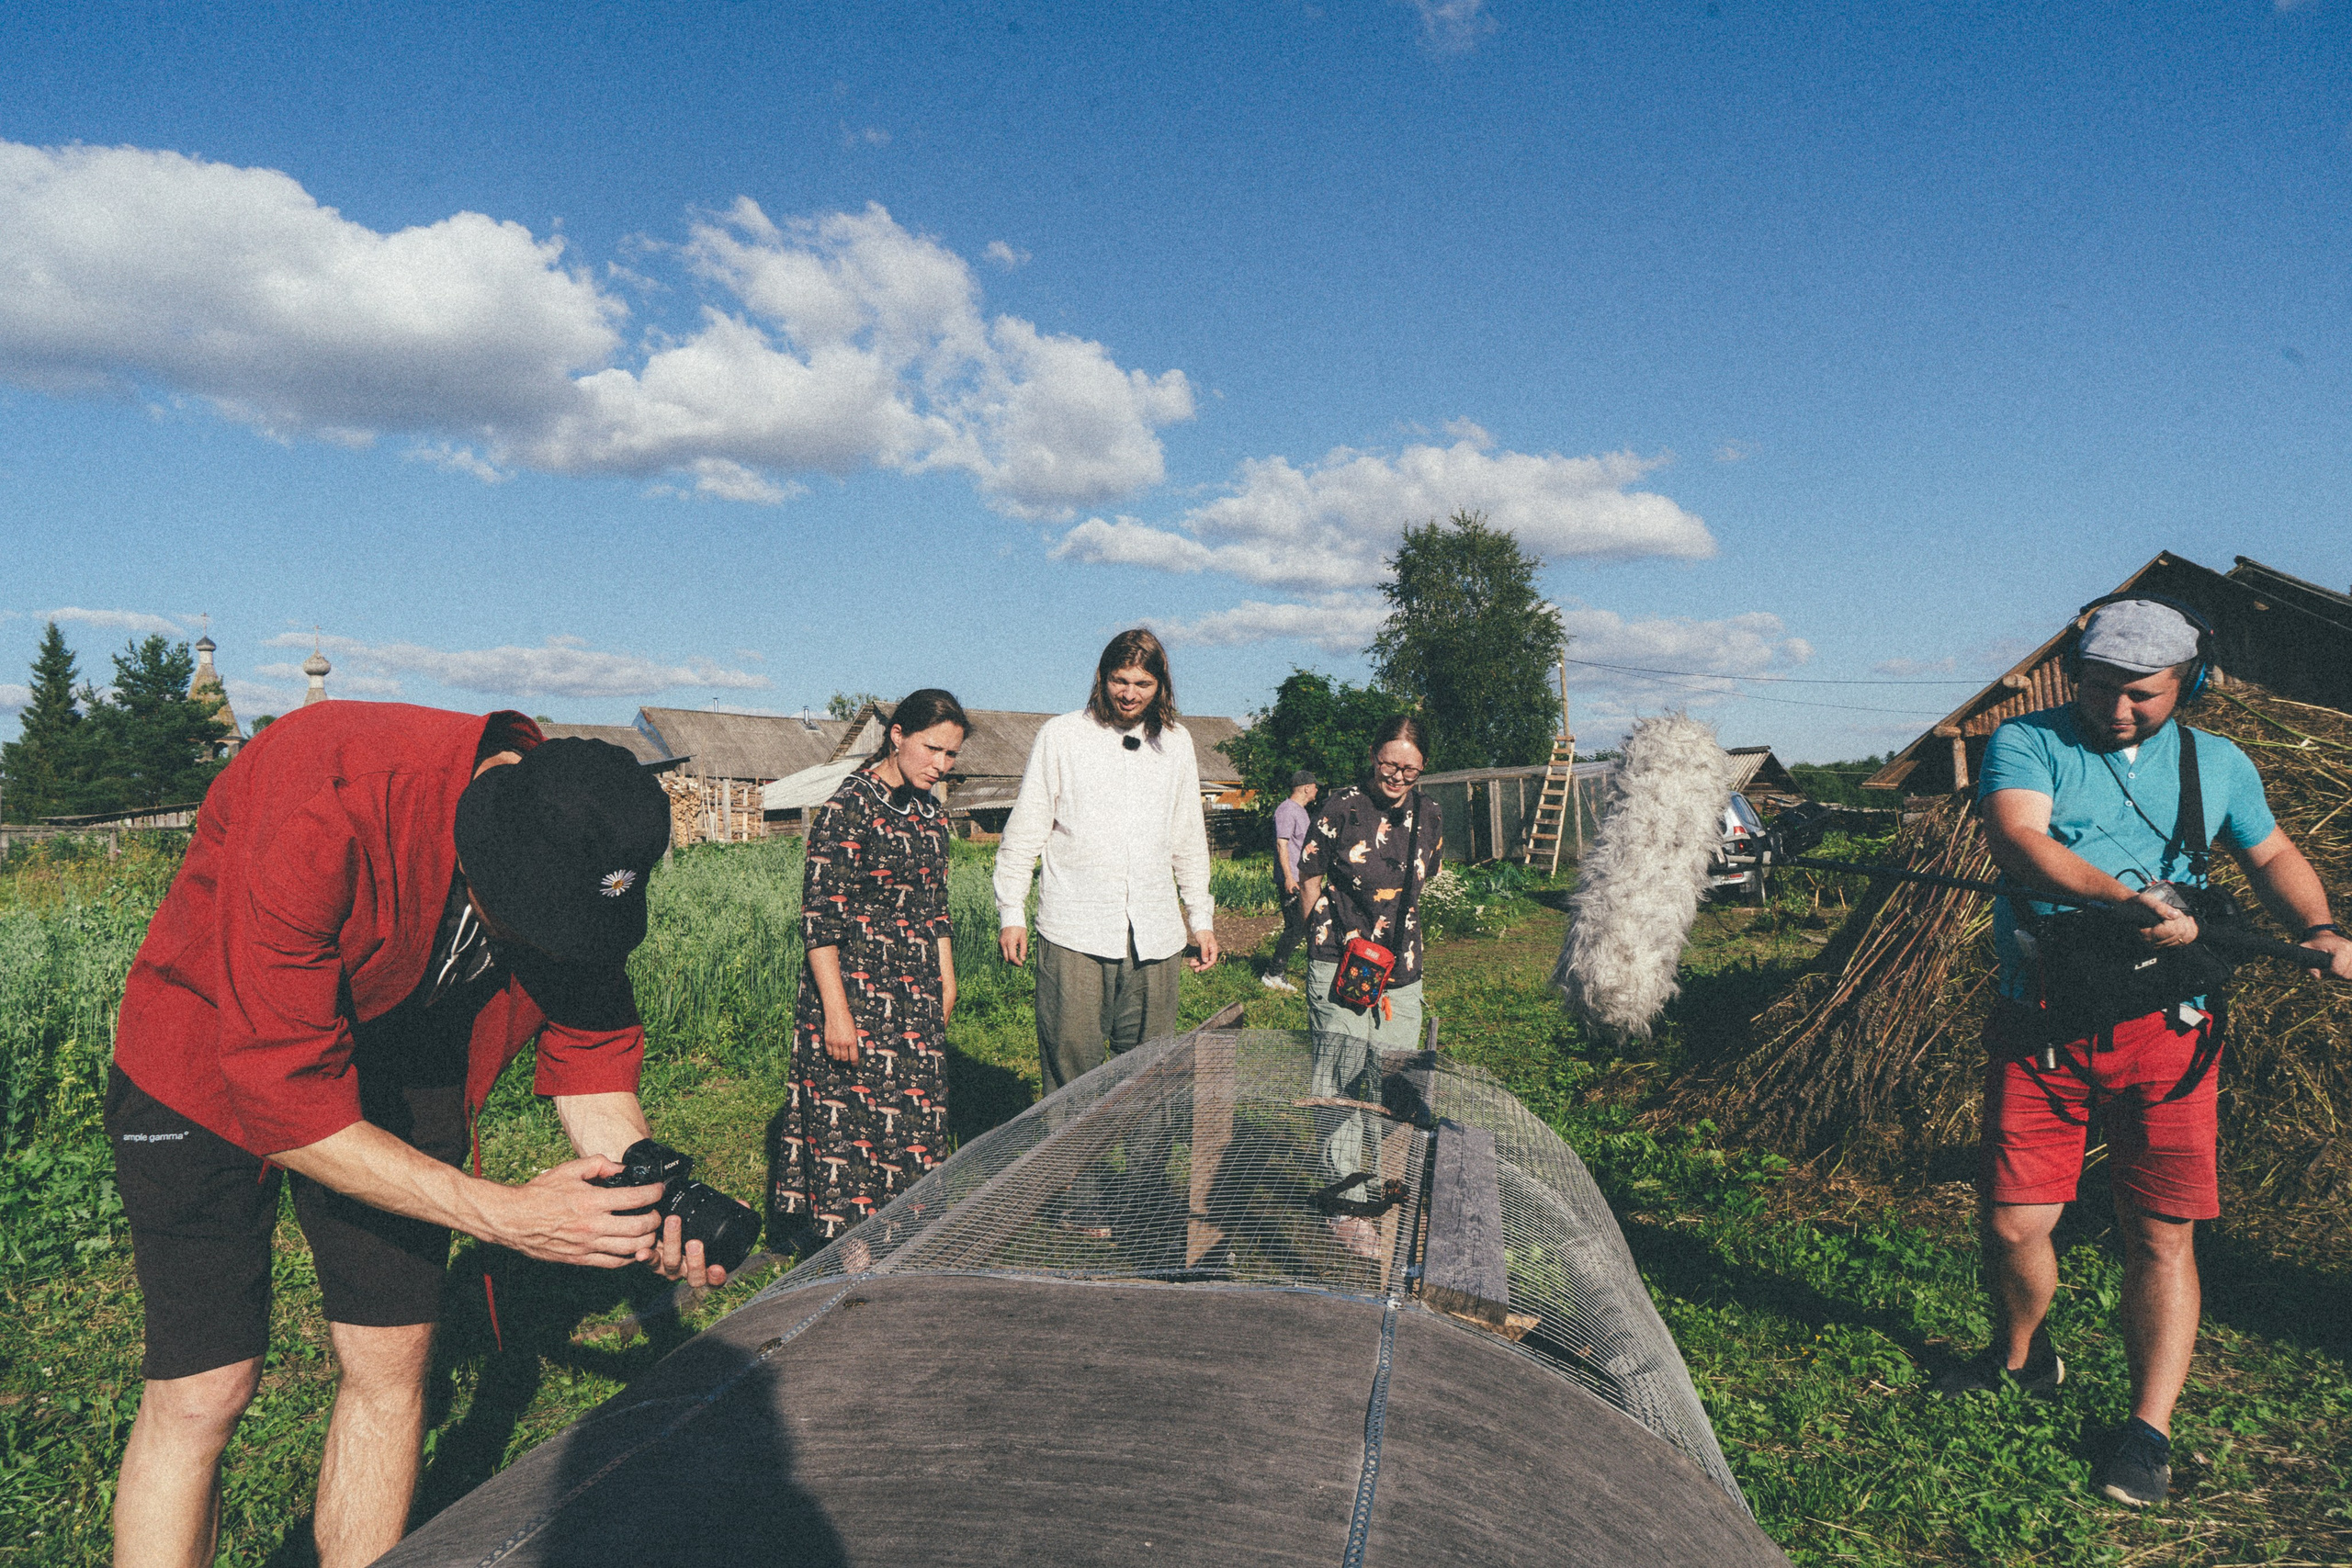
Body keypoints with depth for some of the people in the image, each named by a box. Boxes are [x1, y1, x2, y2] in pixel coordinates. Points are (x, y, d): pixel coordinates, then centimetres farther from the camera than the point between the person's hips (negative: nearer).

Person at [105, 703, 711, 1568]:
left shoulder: (581, 860, -22)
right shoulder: (322, 818, -39)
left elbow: (590, 1047, -9)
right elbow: (285, 1102, -34)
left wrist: (647, 1198, -26)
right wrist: (502, 1214, -37)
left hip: (403, 1066, 4)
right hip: (217, 1055, -4)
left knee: (390, 1362, 5)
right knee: (203, 1392, -5)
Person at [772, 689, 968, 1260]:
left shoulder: (929, 812, 9)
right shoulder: (847, 810, -15)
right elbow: (819, 920, -16)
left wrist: (946, 980, 19)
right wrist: (835, 1012, -18)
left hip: (917, 996, 8)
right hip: (856, 990, -7)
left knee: (915, 1114, 10)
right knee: (853, 1113, -2)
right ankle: (846, 1243, 9)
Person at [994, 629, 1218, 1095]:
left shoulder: (1177, 743, 13)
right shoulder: (1060, 736, 2)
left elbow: (1189, 840, 20)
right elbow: (1023, 834, 5)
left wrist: (1202, 918, 18)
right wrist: (1011, 914, 0)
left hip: (1154, 935, 3)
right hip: (1074, 931, -3)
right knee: (1071, 1064, -3)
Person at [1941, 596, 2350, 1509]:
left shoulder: (2217, 764, 11)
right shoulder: (2028, 742, -1)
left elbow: (2272, 856, 23)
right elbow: (2016, 838, -18)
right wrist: (2126, 898, -31)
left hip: (2164, 1028, 2)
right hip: (2040, 1025, -1)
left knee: (2162, 1233, 1)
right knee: (2011, 1222, 1)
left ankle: (2150, 1434, 14)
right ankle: (2019, 1358, 30)